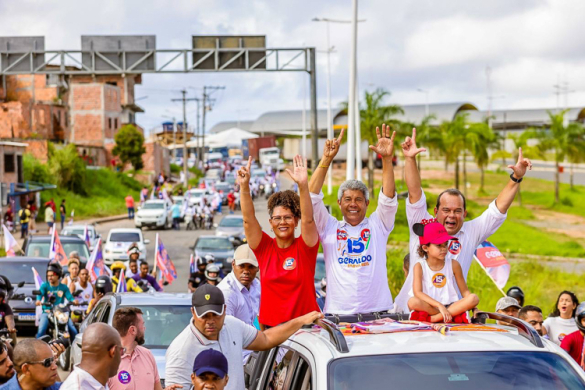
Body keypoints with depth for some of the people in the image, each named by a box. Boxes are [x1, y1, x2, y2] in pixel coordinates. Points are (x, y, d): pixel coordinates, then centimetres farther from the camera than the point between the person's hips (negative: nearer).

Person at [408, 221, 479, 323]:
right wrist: (439, 306, -26)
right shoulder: (419, 267, -2)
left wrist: (473, 308, -9)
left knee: (474, 298, -24)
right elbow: (417, 292, -16)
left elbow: (465, 291, 9)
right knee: (412, 302, -32)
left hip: (451, 306, 2)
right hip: (430, 306, -2)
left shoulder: (453, 265, 5)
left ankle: (433, 318, -28)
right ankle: (455, 315, -25)